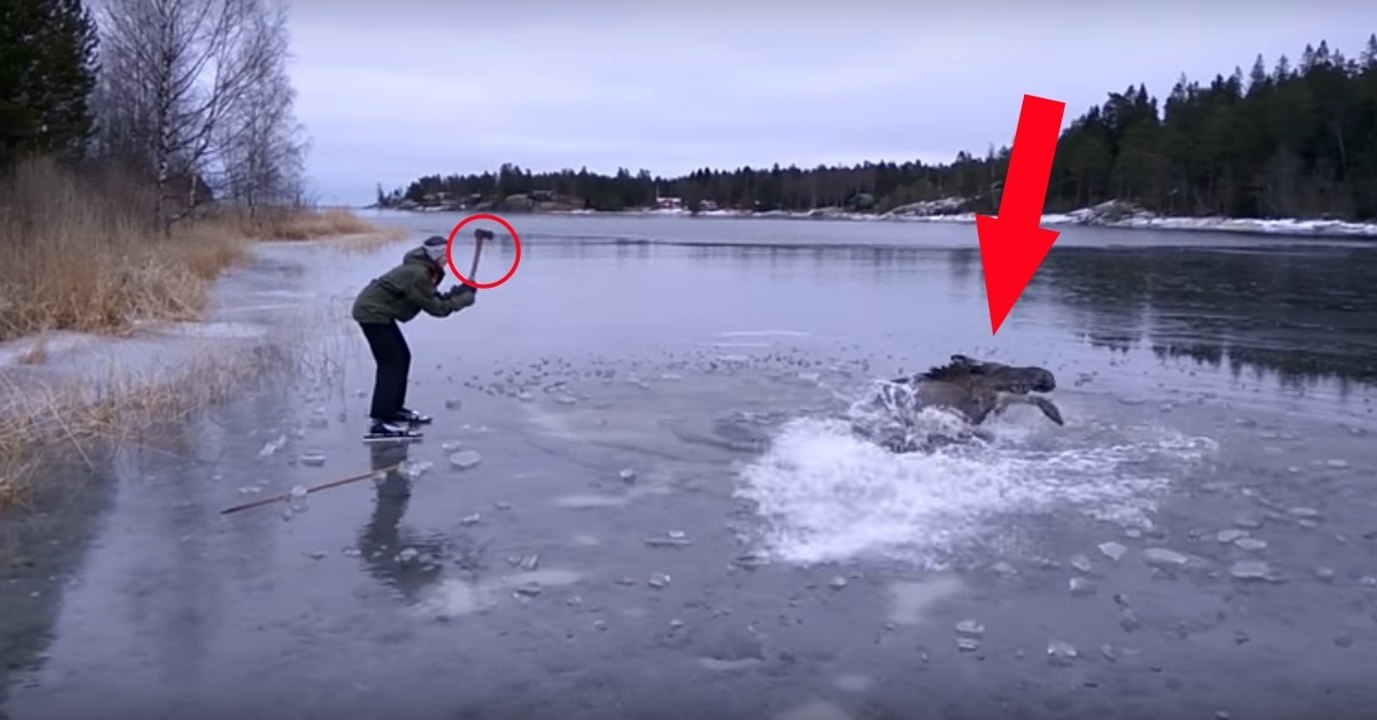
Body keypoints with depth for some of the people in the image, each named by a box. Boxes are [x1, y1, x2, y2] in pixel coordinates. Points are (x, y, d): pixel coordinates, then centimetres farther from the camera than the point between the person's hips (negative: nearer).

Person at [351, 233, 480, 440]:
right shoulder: (418, 274, -24)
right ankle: (381, 423, -17)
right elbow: (436, 308, -20)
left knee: (402, 357, 16)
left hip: (377, 311, 11)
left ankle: (394, 408, 28)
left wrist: (458, 292, -4)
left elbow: (434, 300, 9)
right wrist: (466, 298, -12)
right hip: (372, 312, -11)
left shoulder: (425, 270, 7)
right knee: (391, 363, -13)